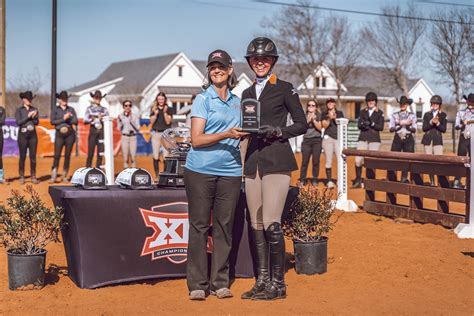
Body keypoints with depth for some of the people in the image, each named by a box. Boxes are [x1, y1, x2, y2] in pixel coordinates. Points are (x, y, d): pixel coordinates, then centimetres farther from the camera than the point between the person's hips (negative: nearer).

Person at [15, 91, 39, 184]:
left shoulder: (34, 110, 10)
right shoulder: (19, 110, 3)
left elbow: (37, 122, 2)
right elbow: (18, 122, -8)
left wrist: (33, 117, -16)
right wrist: (28, 116, -11)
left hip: (32, 134, 2)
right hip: (23, 134, -2)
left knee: (33, 156, 0)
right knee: (22, 156, 0)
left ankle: (33, 177, 4)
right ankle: (21, 177, 5)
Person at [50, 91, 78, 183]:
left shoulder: (71, 109, 10)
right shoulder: (56, 110, 5)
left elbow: (76, 121, 3)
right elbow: (52, 121, -6)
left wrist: (68, 118, -10)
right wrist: (63, 119, -12)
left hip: (70, 134, 2)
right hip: (59, 134, -2)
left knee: (67, 155, 3)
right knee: (57, 155, -9)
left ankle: (65, 176, 9)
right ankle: (53, 176, -9)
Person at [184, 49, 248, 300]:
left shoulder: (237, 102, 15)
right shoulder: (203, 99, 1)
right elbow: (197, 139, -7)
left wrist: (246, 133, 3)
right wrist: (226, 134, -18)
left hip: (230, 171, 4)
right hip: (200, 170, -4)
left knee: (224, 226, 5)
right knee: (199, 226, -1)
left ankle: (220, 282, 12)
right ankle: (197, 284, 4)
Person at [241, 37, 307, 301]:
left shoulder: (285, 89, 1)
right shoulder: (247, 93, 18)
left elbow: (302, 125, 0)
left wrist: (278, 131, -14)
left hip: (277, 160, -6)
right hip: (253, 160, 6)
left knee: (271, 224, -12)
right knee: (257, 225, 7)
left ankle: (278, 284, -2)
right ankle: (262, 281, 15)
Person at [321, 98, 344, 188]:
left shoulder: (339, 113, 13)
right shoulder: (324, 114, 12)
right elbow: (324, 126, 2)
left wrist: (335, 118, -8)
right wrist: (329, 118, -13)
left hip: (338, 138, 0)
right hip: (328, 138, 0)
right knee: (329, 161, -3)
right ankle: (329, 181, -2)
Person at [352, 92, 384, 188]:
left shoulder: (380, 113, 7)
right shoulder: (363, 112, 14)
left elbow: (381, 127, 0)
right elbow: (359, 125, 6)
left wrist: (372, 124, -14)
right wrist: (364, 124, -15)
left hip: (374, 140, -2)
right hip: (363, 139, 2)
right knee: (358, 160, -7)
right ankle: (358, 179, 5)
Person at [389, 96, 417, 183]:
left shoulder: (412, 115, 5)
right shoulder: (394, 115, 5)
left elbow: (414, 130, 0)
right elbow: (391, 129, -3)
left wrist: (407, 125, -17)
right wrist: (400, 124, -14)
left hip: (408, 139, 0)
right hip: (397, 139, 0)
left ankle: (404, 179, 10)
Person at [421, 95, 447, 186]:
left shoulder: (443, 115, 5)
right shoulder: (427, 114, 10)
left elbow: (444, 129, 0)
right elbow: (424, 128, 2)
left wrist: (437, 123, -16)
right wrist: (431, 122, -13)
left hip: (438, 140, -2)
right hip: (428, 140, 2)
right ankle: (432, 181, 11)